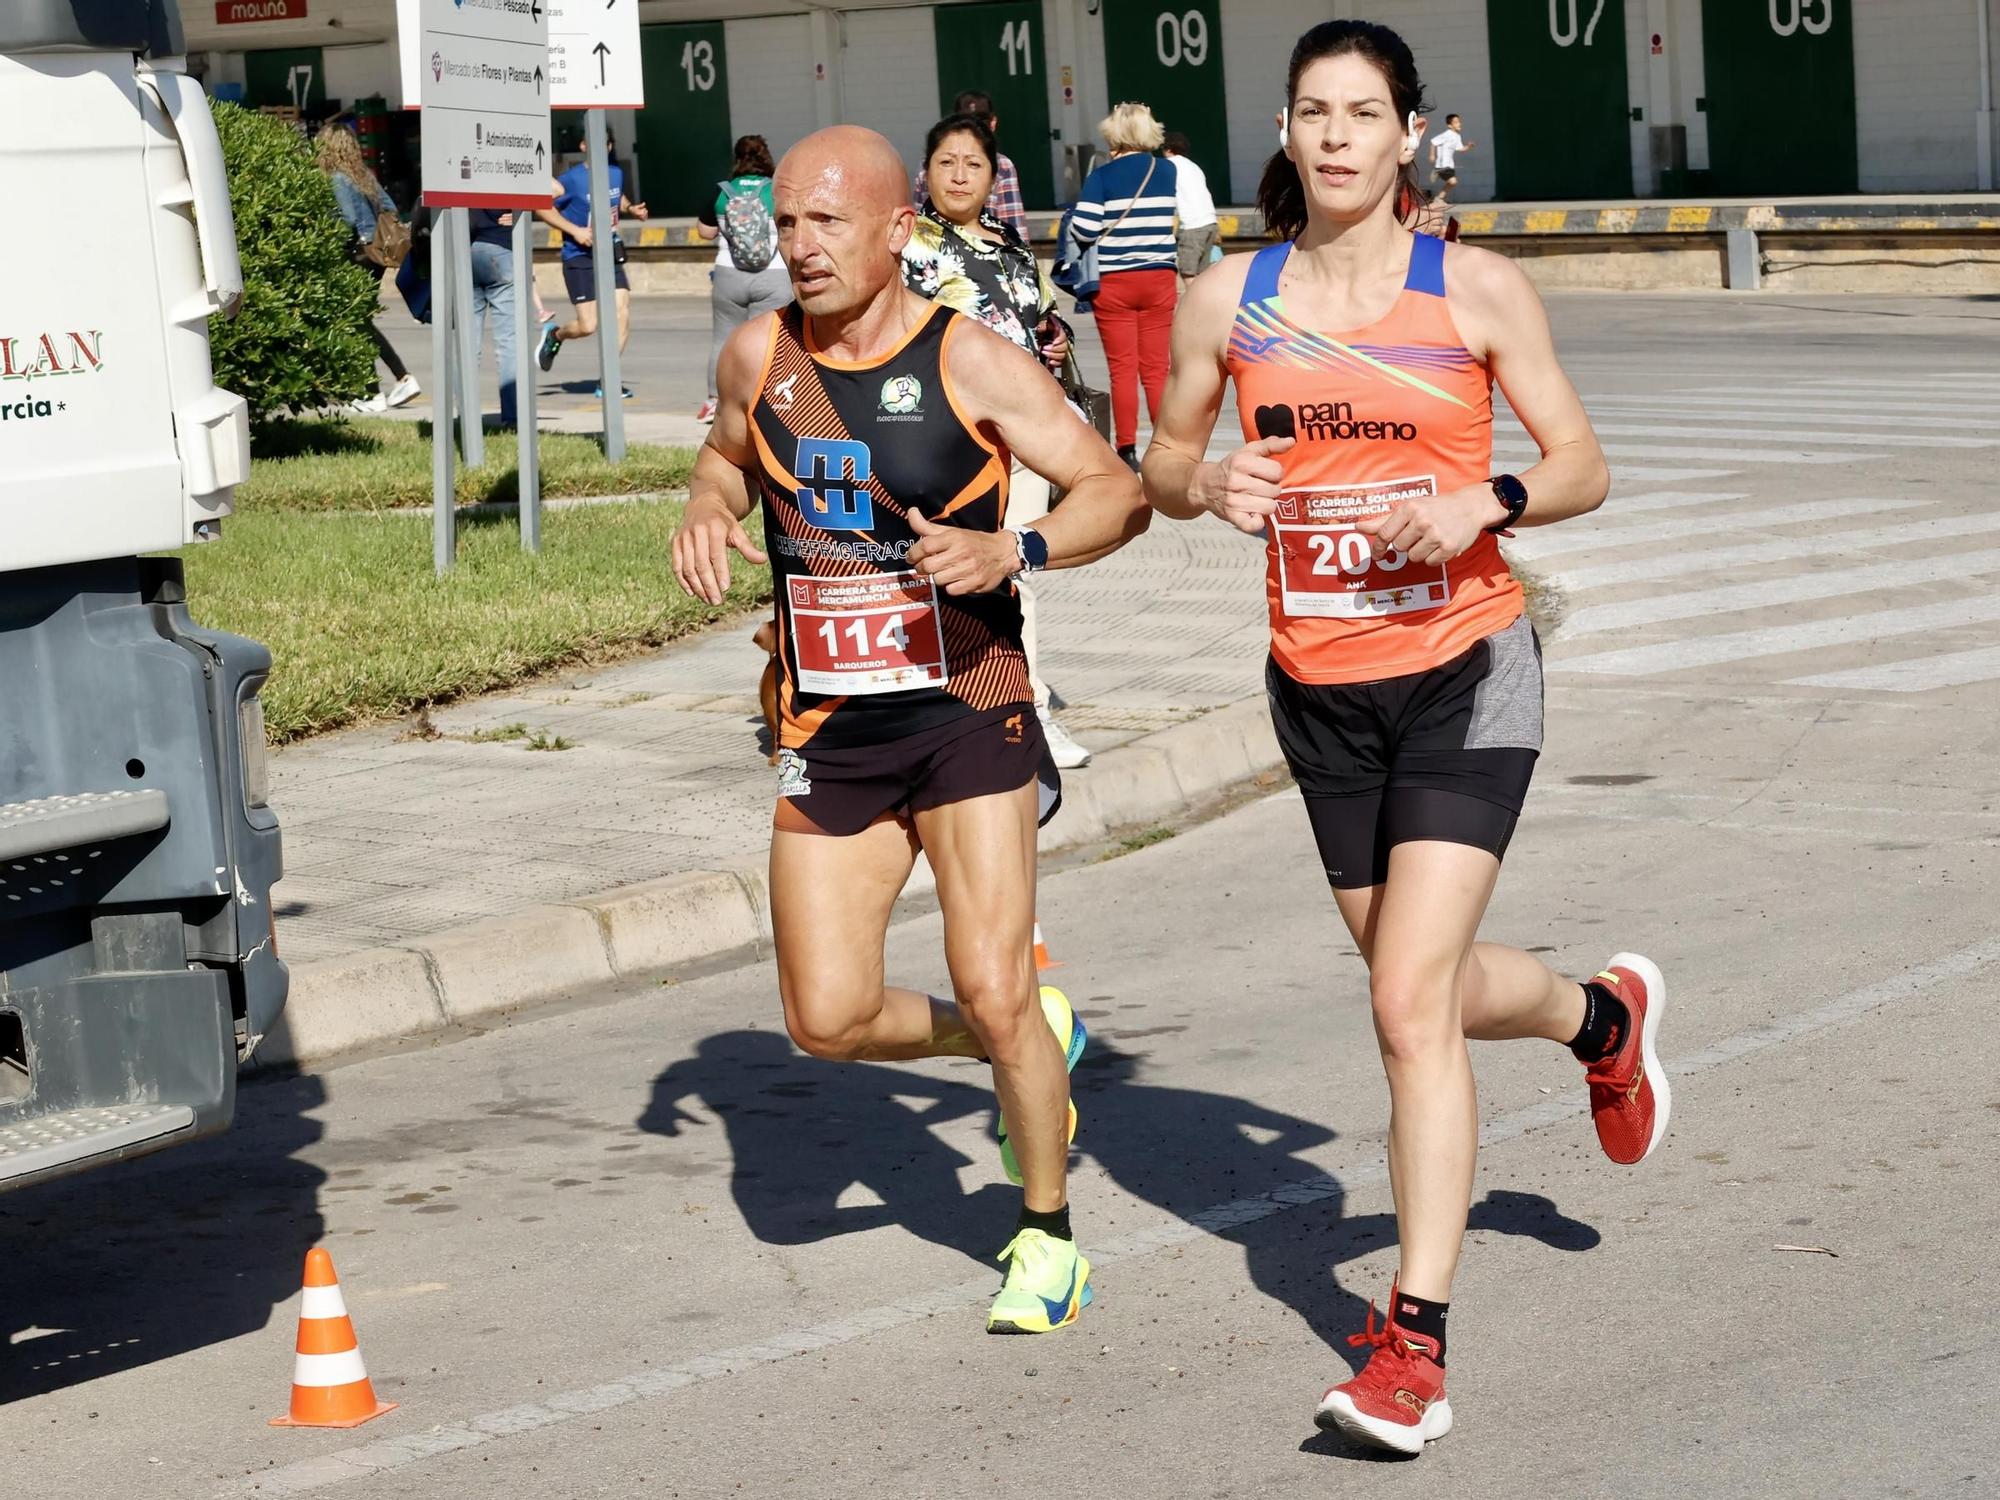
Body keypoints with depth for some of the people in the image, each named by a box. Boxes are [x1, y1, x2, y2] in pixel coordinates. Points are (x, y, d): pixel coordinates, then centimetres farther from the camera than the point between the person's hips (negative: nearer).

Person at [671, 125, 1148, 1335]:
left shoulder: (969, 361, -11)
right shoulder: (759, 355, 1)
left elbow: (1121, 495, -8)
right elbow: (728, 454, 23)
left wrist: (1012, 550, -25)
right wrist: (709, 511, 0)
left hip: (967, 712, -4)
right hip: (829, 735, 5)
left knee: (992, 989, -13)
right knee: (829, 1020, 0)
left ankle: (1050, 1235, 10)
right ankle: (1033, 1045, 29)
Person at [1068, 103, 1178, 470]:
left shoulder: (1102, 176, -8)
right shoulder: (1168, 171, 2)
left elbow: (1084, 229, -13)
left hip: (1114, 283, -2)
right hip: (1159, 279, 2)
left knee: (1123, 370, 1)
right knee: (1157, 369, 6)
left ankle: (1128, 450, 0)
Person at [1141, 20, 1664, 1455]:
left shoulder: (1476, 290, -6)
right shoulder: (1231, 300, 2)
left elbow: (1583, 465, -1)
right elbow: (1164, 464, 12)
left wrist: (1482, 502, -21)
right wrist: (1211, 485, -11)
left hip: (1462, 669, -4)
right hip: (1319, 688, 4)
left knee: (1410, 1006, -14)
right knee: (1430, 986, 18)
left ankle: (1416, 1340, -8)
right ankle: (1603, 1016, 52)